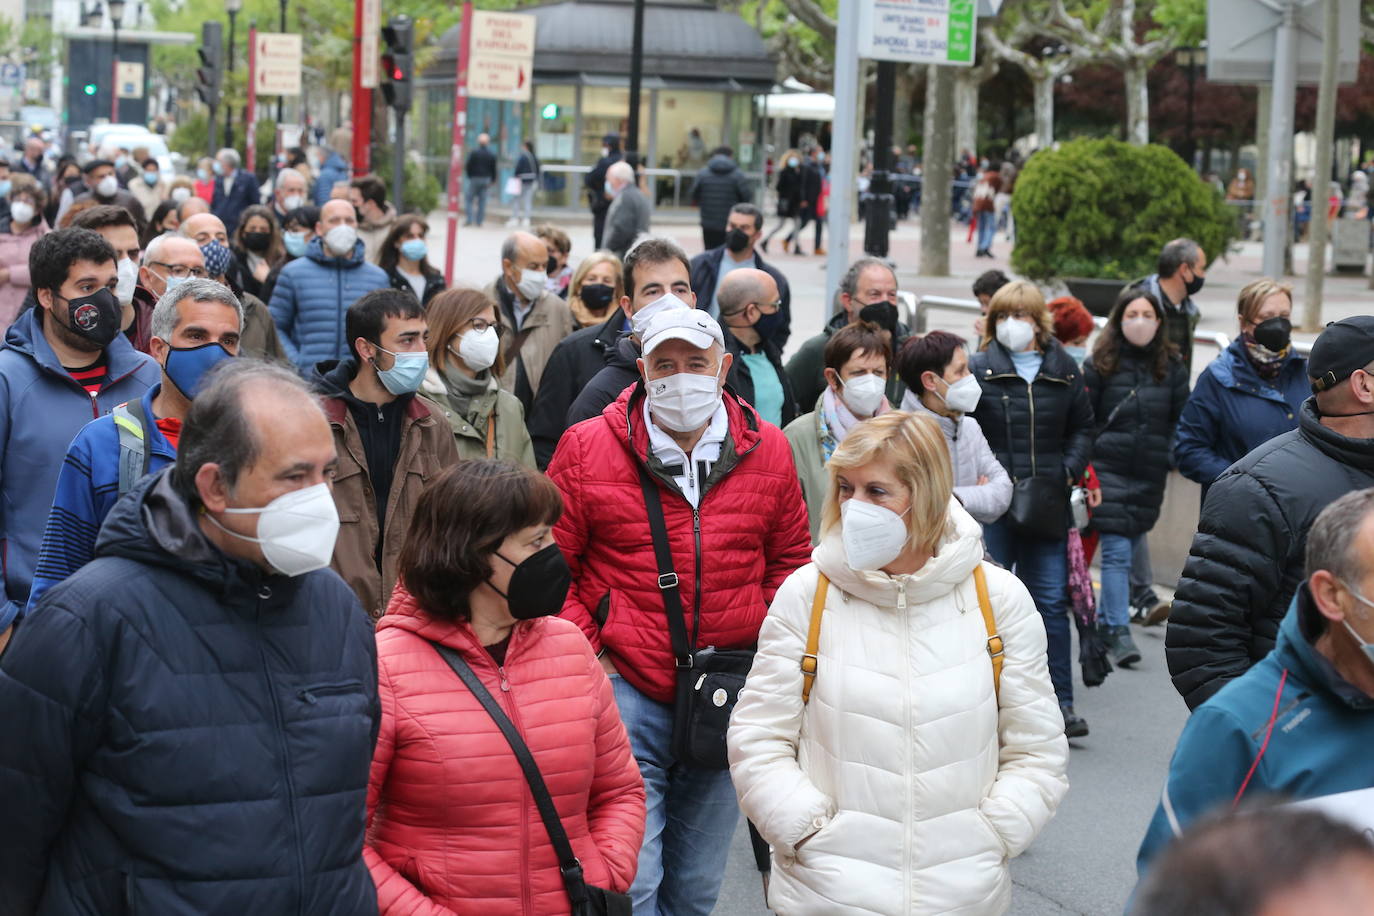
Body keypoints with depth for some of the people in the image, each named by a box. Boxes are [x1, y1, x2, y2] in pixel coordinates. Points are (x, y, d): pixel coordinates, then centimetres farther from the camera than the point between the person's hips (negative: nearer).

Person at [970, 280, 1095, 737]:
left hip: (1047, 505, 2)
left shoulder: (1064, 370, 8)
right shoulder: (979, 369, 0)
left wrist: (1070, 469, 1)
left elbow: (1082, 427, 16)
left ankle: (1060, 703, 8)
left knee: (1051, 601, 4)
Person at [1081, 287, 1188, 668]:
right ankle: (1119, 632, -10)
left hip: (1151, 474, 3)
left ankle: (1105, 619, 25)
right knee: (1117, 551, -9)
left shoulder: (1171, 365, 6)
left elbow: (1183, 418, 12)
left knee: (1131, 548, 11)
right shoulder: (1101, 364, -1)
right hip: (1110, 469, -3)